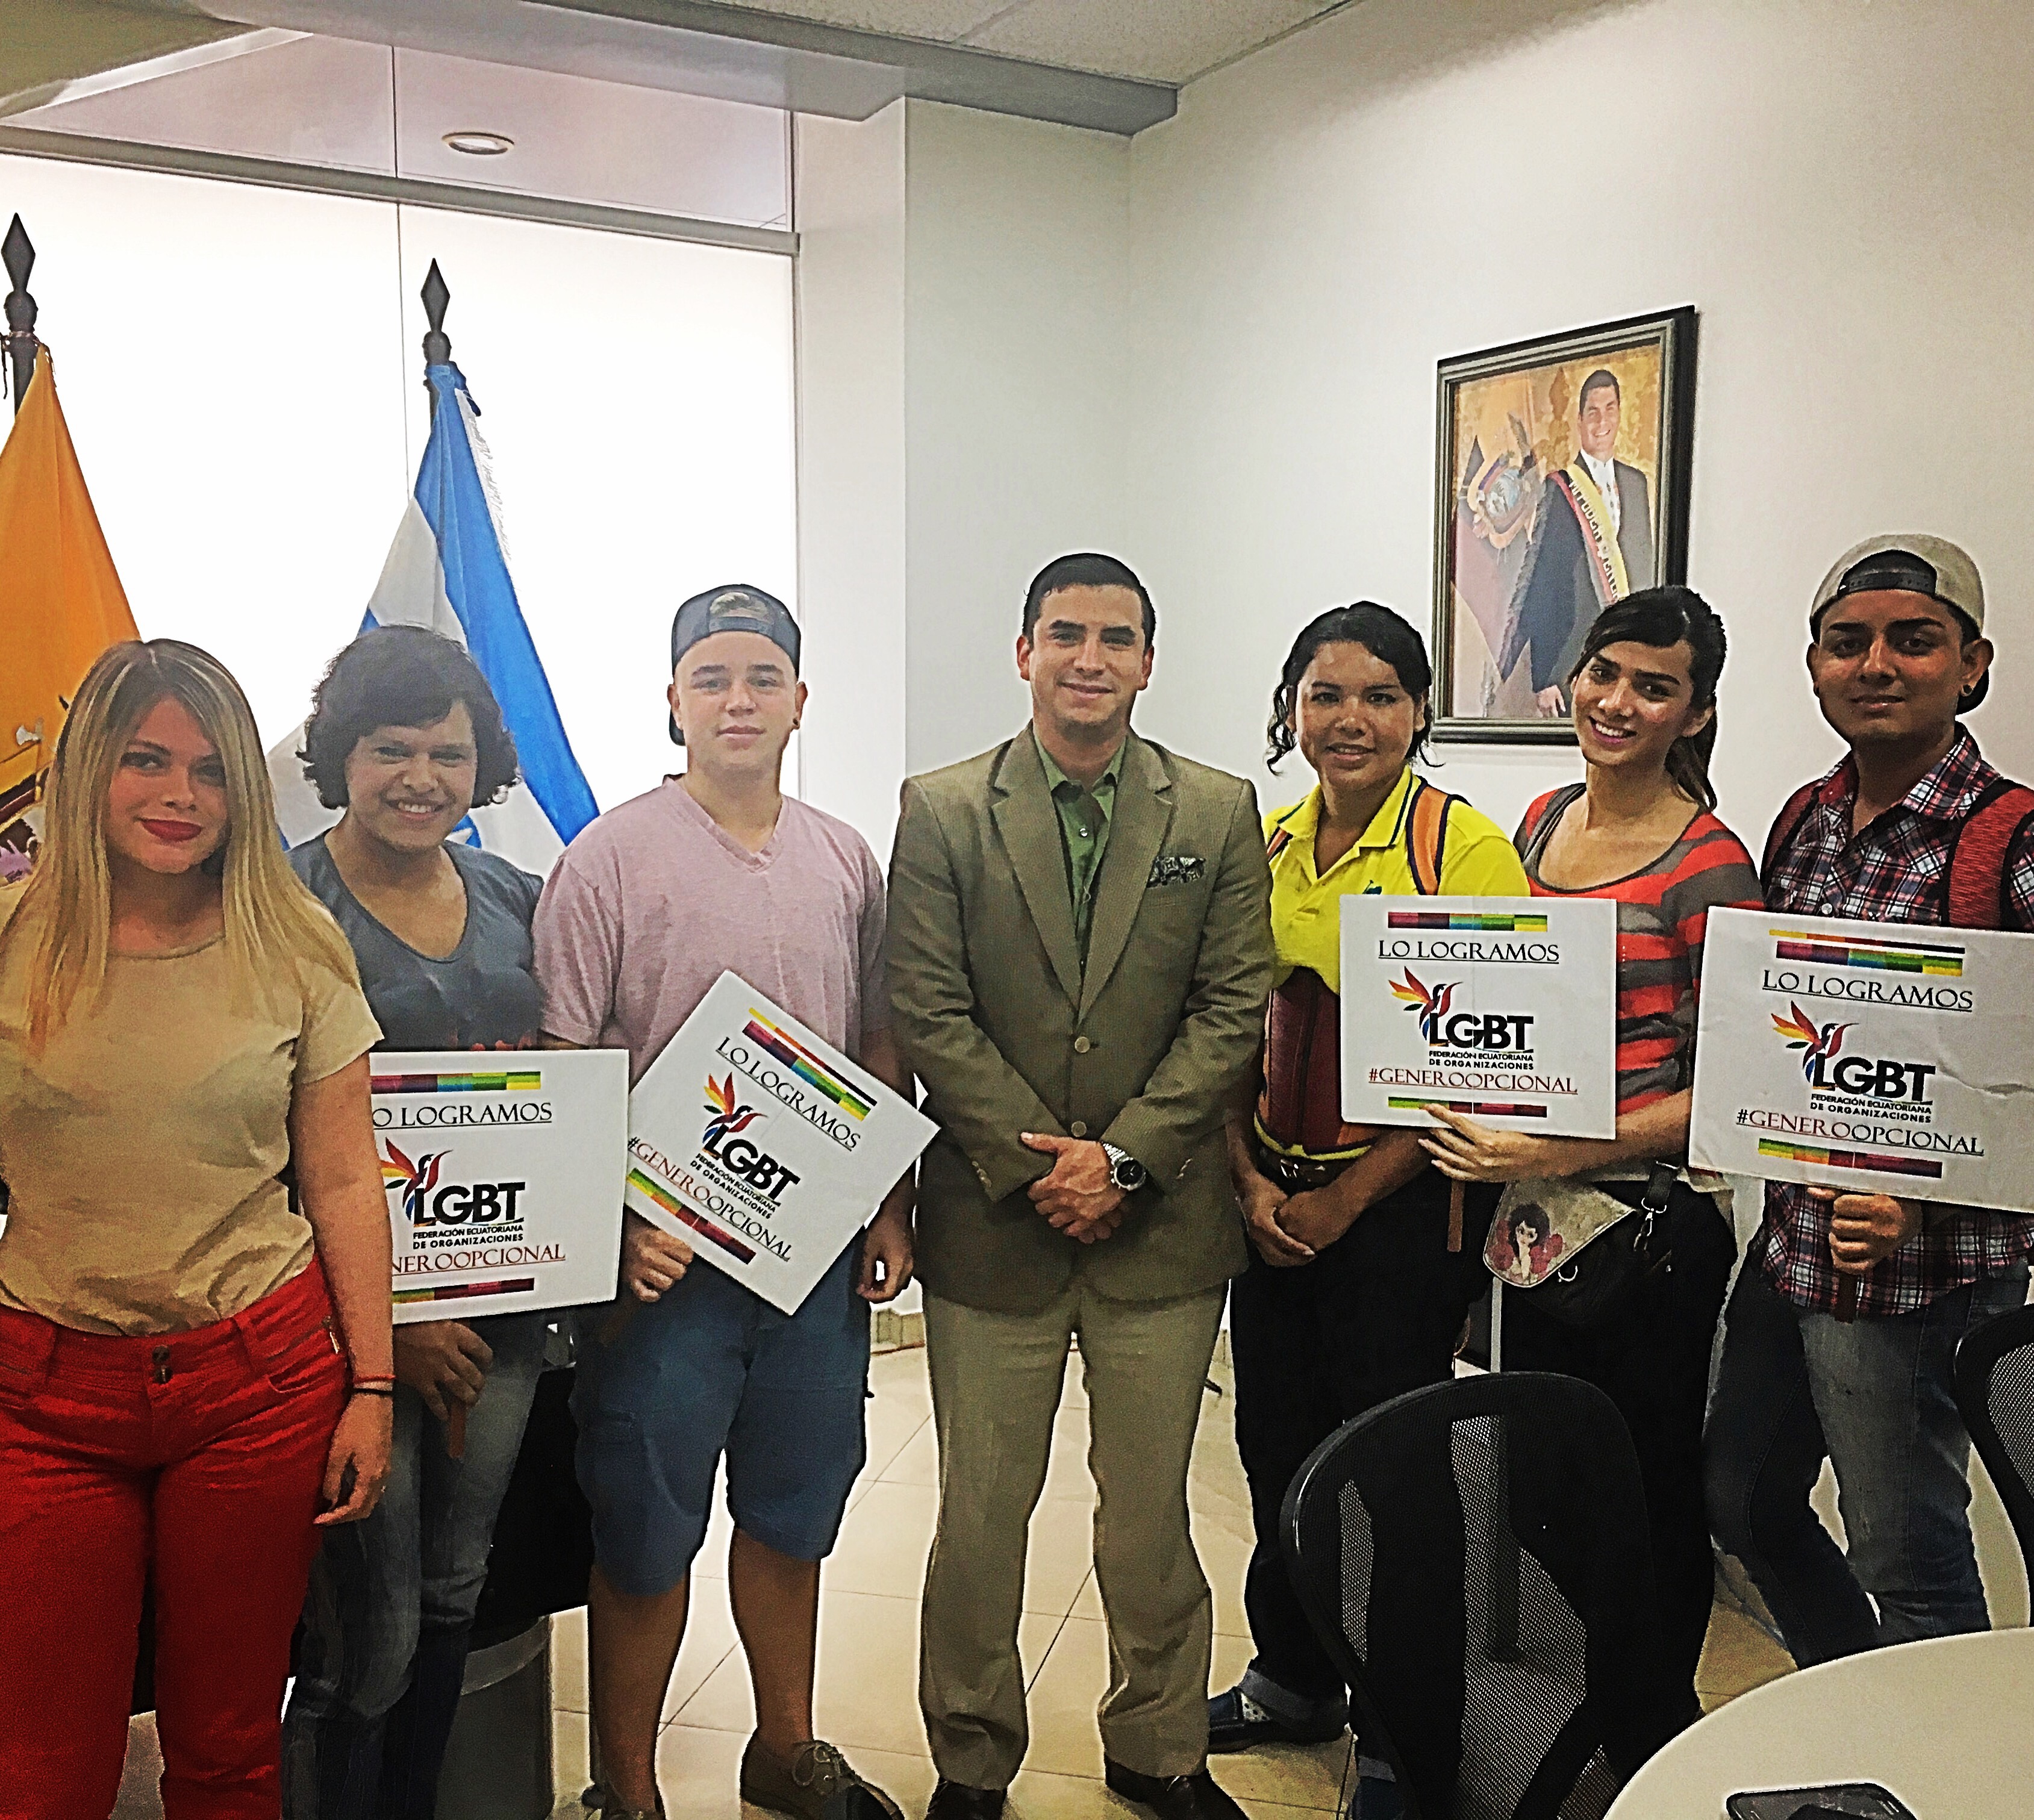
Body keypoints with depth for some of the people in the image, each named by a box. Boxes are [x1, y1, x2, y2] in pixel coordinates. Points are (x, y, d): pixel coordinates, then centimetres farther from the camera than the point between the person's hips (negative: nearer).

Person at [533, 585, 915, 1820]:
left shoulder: (846, 861, 7)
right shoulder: (611, 859, -7)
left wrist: (892, 1209, 8)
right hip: (667, 1254, -4)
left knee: (794, 1512, 19)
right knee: (647, 1537, 7)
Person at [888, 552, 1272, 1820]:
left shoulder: (1219, 813, 3)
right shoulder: (943, 813, 0)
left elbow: (1235, 1008, -2)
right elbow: (928, 1013, -5)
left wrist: (1123, 1158, -11)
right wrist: (1038, 1163, -11)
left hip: (1164, 1224, 1)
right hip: (991, 1223, -1)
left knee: (1151, 1509, 13)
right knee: (981, 1513, 9)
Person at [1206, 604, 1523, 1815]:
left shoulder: (1468, 849, -12)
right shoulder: (1265, 848, 5)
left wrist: (1342, 1200, -13)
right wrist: (1252, 1179, -4)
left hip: (1403, 1204, -5)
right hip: (1272, 1202, 5)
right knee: (1277, 1446, 16)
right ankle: (1296, 1681, 39)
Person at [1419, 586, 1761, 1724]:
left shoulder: (1710, 866, -14)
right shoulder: (1542, 822, 7)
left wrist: (1551, 1155, -24)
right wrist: (1486, 1156, 5)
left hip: (1649, 1224, -6)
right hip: (1531, 1214, 7)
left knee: (1651, 1487, 10)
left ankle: (1663, 1723, 32)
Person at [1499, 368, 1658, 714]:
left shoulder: (1637, 484, 14)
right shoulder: (1559, 490, -3)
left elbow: (1649, 575, 18)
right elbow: (1539, 593, -6)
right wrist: (1543, 680, -11)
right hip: (1572, 669, -5)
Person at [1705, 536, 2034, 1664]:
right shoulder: (1805, 821, 7)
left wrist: (1920, 1196, -26)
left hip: (1919, 1270, -8)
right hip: (1789, 1238, 8)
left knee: (1906, 1554, 7)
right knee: (1744, 1502, 21)